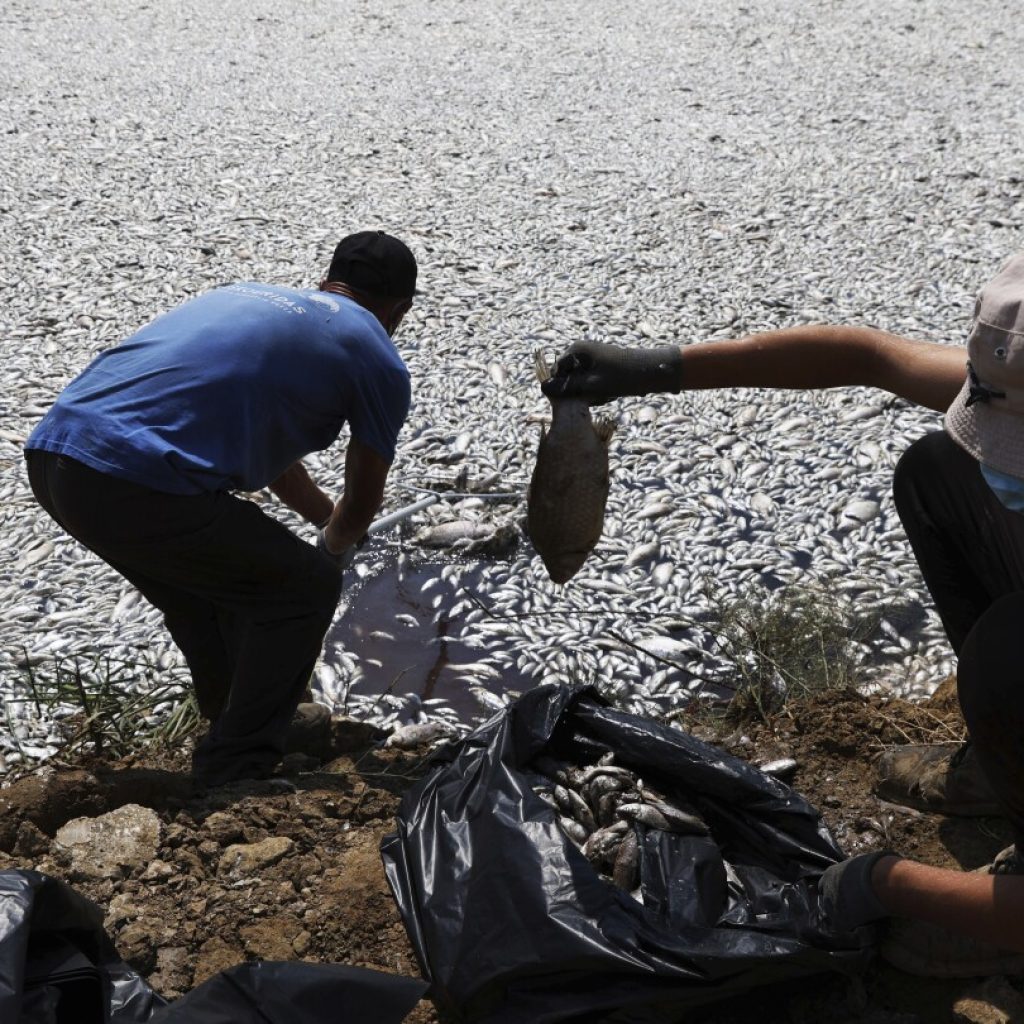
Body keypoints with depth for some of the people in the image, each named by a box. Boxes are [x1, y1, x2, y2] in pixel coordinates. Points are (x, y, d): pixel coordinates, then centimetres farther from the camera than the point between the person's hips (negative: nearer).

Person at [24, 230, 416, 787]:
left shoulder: (253, 295, 30)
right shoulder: (376, 357, 8)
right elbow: (363, 501, 19)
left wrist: (325, 514, 57)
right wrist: (334, 545, 42)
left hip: (50, 453, 8)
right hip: (139, 488, -8)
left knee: (203, 577, 32)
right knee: (306, 589, 13)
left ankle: (243, 723, 49)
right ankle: (233, 777, 18)